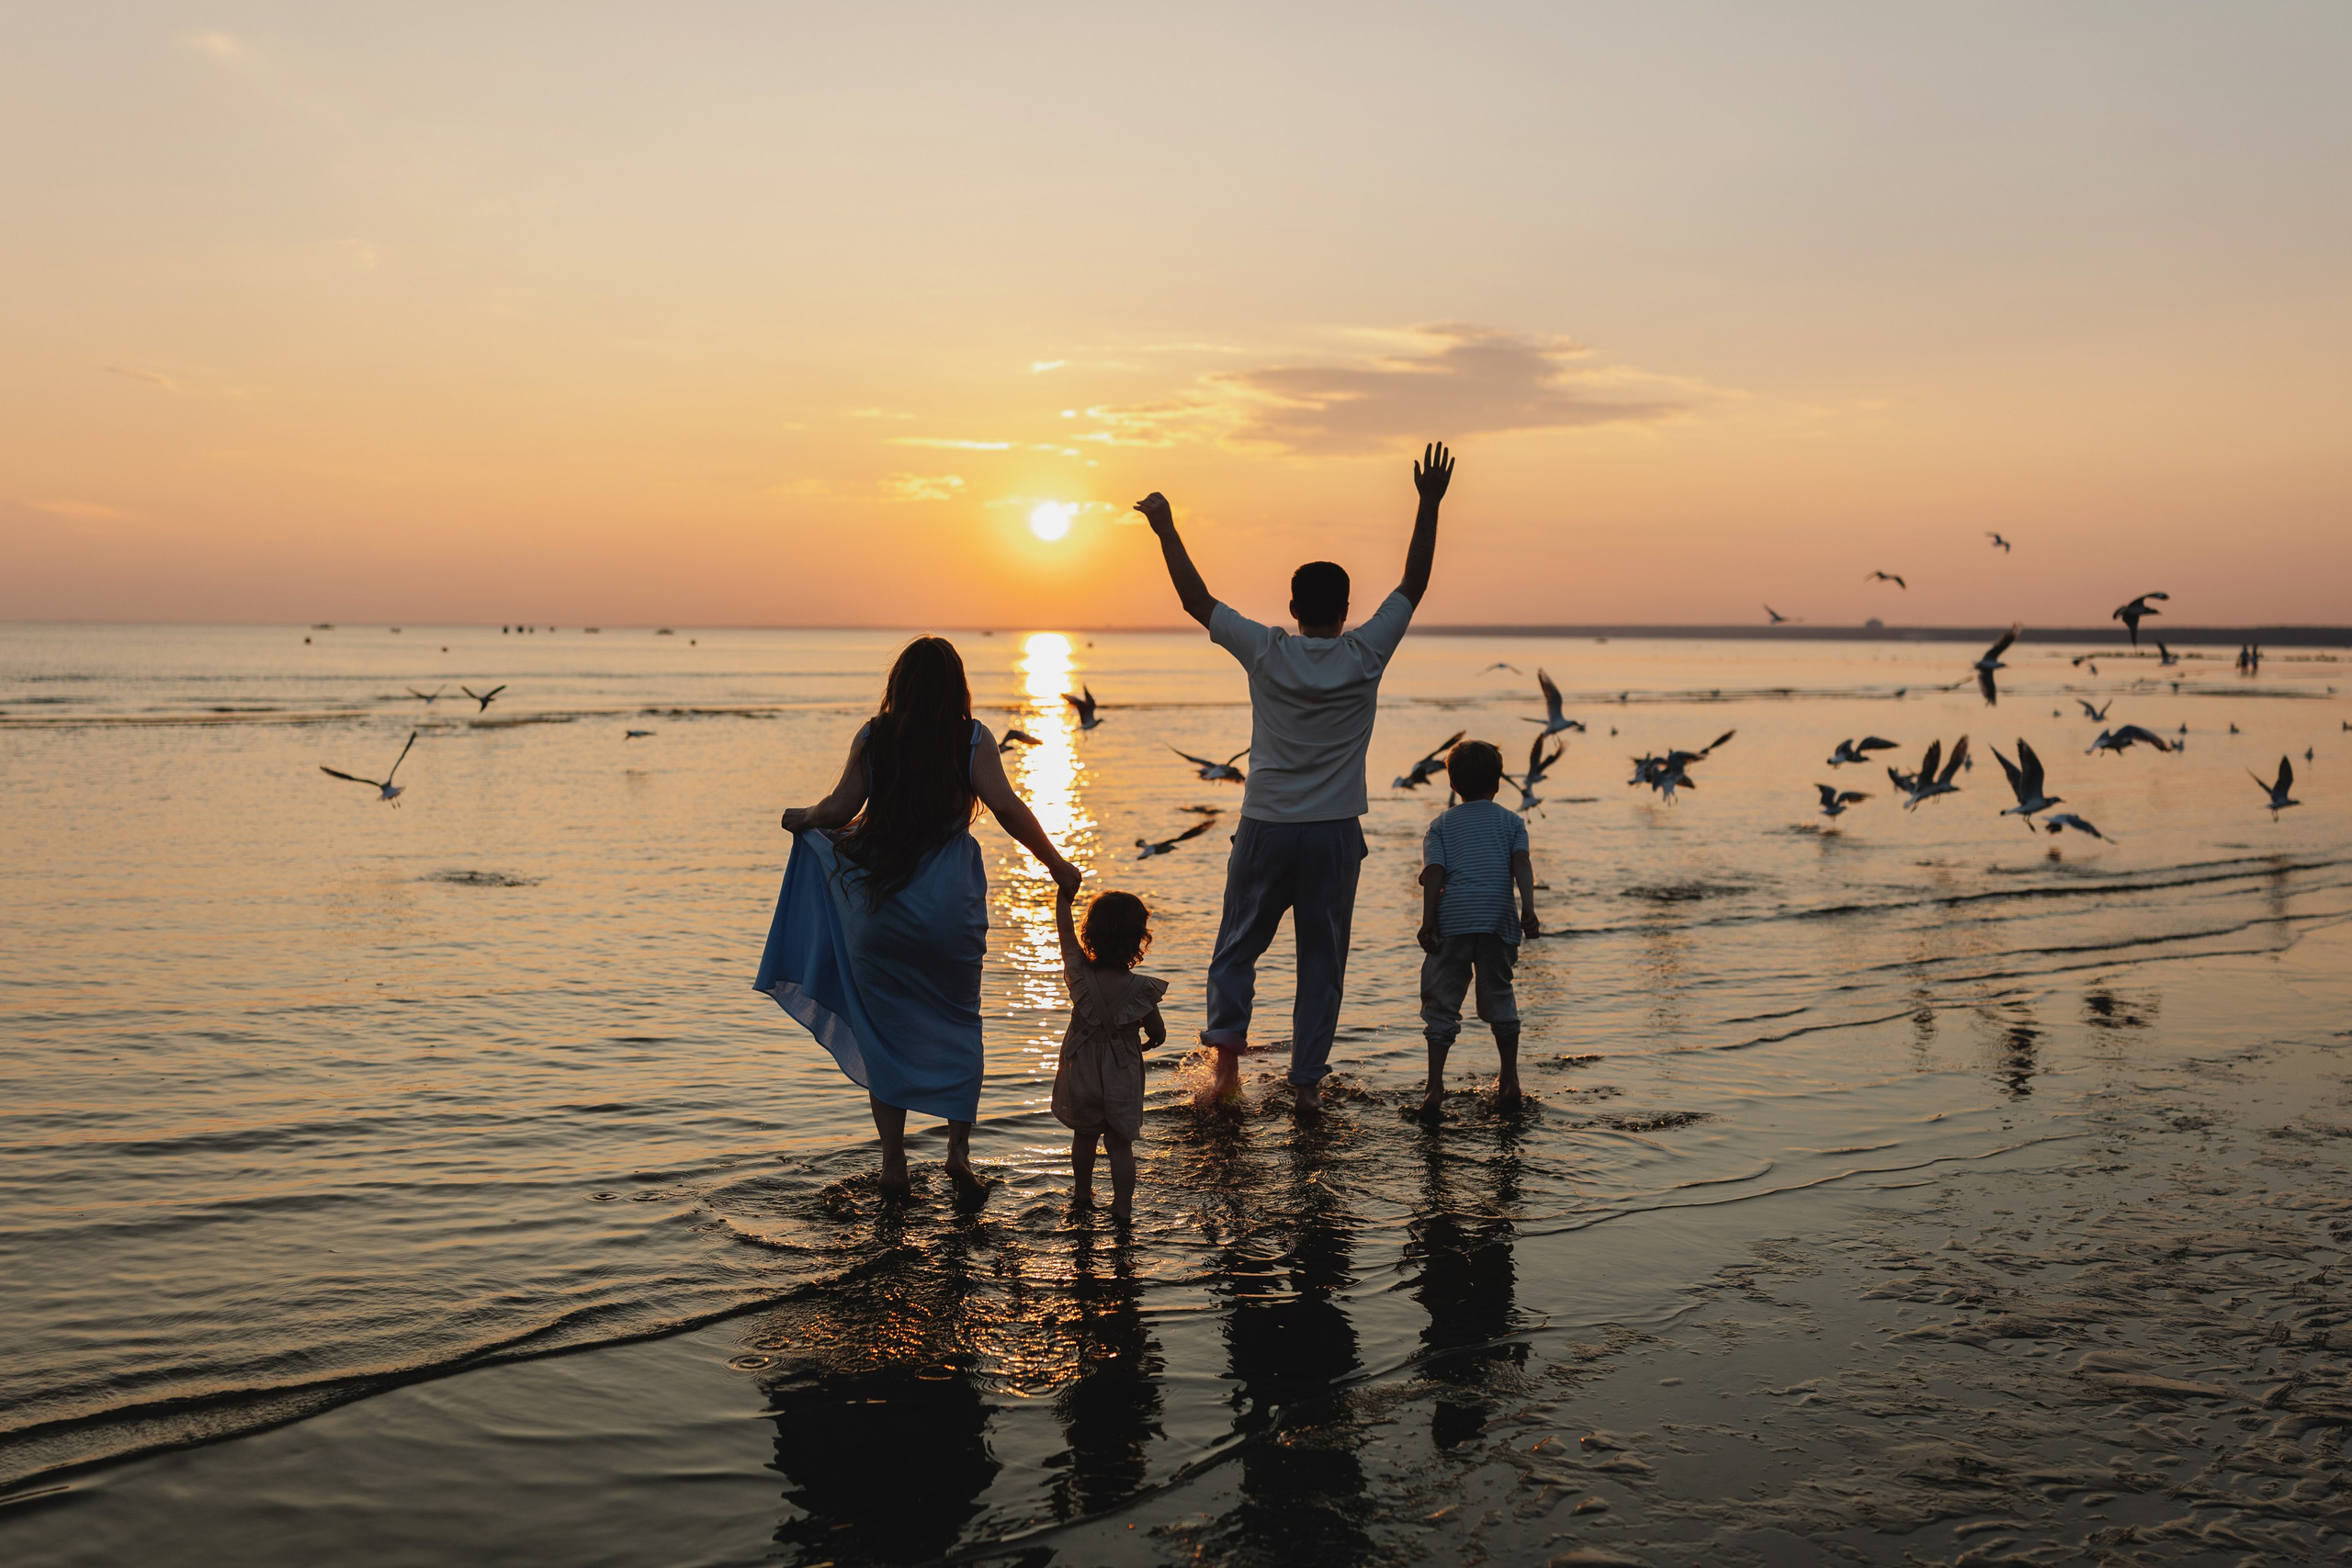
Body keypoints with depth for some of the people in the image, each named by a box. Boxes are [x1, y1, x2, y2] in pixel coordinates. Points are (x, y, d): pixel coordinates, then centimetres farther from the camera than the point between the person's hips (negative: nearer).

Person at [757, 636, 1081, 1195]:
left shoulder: (873, 737, 1)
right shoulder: (972, 738, -3)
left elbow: (839, 810, -2)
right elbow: (1007, 807, -12)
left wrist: (801, 818, 19)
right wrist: (1055, 863, -4)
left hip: (879, 900, 1)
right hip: (948, 907, -1)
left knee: (885, 1028, 11)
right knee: (958, 1023, 15)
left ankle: (893, 1161, 14)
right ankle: (959, 1146, 5)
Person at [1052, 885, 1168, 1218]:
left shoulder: (1080, 975, -17)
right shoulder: (1141, 988, -19)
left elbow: (1066, 932, -2)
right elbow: (1158, 1035, -6)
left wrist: (1064, 895, 10)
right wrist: (1144, 1044, 16)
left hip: (1081, 1072, 2)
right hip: (1121, 1077, -2)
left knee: (1084, 1135, 21)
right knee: (1120, 1144, 9)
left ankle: (1083, 1192, 35)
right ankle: (1122, 1204, 10)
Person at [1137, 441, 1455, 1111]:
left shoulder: (1266, 651, -5)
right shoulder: (1364, 654, -5)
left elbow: (1197, 599, 1)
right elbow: (1414, 584, 2)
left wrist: (1165, 529, 7)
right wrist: (1429, 505, 5)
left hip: (1266, 828, 0)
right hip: (1335, 831, 0)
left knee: (1237, 947, 14)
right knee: (1322, 960, 9)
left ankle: (1227, 1045, -1)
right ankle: (1307, 1078, 10)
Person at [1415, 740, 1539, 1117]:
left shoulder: (1441, 824, 14)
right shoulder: (1511, 821, 15)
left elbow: (1433, 872, 2)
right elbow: (1521, 863, -1)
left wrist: (1427, 921, -4)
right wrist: (1528, 909, -10)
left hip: (1451, 919, -1)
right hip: (1497, 918, 1)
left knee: (1441, 1003, 3)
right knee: (1499, 998, 15)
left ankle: (1435, 1086, -6)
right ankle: (1509, 1081, 18)